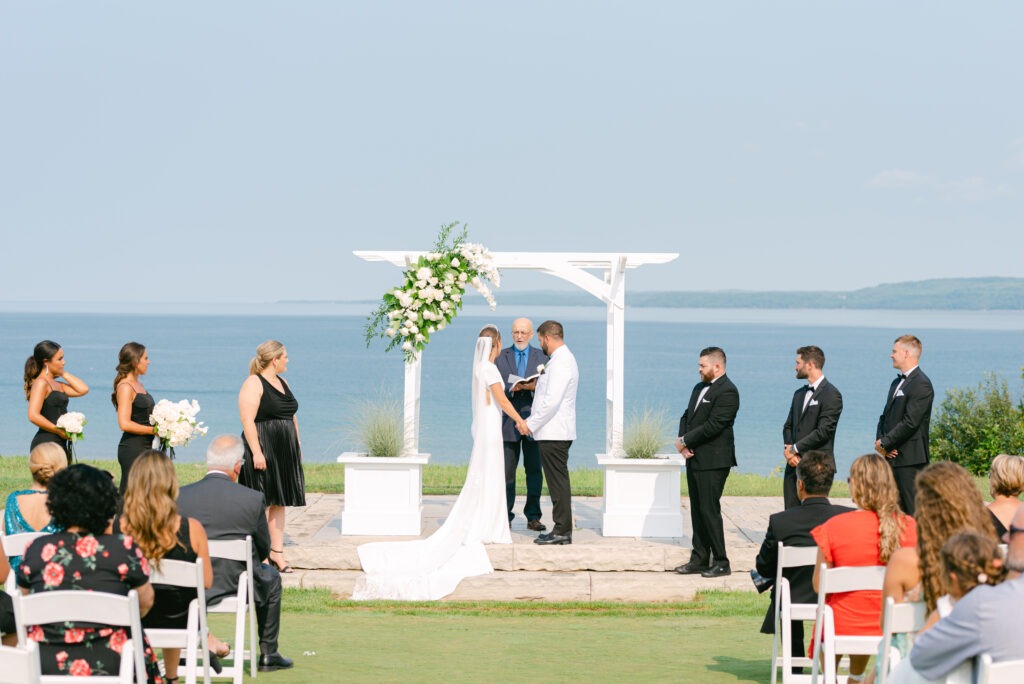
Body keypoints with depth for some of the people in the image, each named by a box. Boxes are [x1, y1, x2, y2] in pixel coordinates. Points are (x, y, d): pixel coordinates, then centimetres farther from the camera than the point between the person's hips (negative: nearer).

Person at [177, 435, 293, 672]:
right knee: (271, 577, 31)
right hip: (238, 586, -1)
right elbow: (263, 550, -1)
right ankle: (268, 654, 35)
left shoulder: (180, 496, -11)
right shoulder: (253, 499, -14)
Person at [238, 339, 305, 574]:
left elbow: (292, 416, 23)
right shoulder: (253, 384, -11)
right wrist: (256, 452, -23)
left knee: (278, 503, 10)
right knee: (262, 503, -7)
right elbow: (247, 420, -18)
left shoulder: (281, 382, 17)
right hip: (263, 451, -9)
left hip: (284, 451, 9)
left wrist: (297, 445, 18)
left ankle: (277, 552, 14)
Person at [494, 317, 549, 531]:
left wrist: (534, 387, -17)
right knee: (507, 471, 1)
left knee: (534, 470, 1)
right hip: (508, 421, 0)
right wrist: (511, 389, -17)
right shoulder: (500, 357, 8)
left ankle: (533, 517, 6)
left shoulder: (542, 357, 9)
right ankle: (505, 517, 5)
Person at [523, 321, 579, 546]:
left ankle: (562, 531, -5)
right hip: (555, 432, 10)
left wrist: (531, 424, -17)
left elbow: (552, 400, -22)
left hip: (554, 434, -10)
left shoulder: (560, 362, -16)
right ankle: (561, 529, 14)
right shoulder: (564, 359, 18)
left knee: (558, 481, -7)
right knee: (557, 482, 11)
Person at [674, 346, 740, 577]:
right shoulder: (699, 389, 16)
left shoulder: (727, 392, -14)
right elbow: (687, 417, 17)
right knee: (697, 511, 11)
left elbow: (712, 426, -20)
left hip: (713, 462, -9)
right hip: (695, 459, 9)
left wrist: (685, 441, -11)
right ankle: (699, 559, 17)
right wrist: (684, 443, -2)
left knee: (709, 510, -8)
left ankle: (721, 563, -2)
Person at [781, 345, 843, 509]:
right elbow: (788, 426, 18)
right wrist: (788, 448, -2)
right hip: (794, 465, 8)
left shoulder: (831, 394, -8)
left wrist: (795, 449, -12)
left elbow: (823, 431, -15)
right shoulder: (799, 394, 19)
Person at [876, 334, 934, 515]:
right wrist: (880, 440, 1)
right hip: (891, 457, 9)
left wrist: (884, 443, -12)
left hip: (909, 460, -9)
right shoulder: (897, 383, 20)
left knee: (912, 511, -9)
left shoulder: (921, 384, -11)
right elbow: (885, 416, 20)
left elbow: (910, 422, -18)